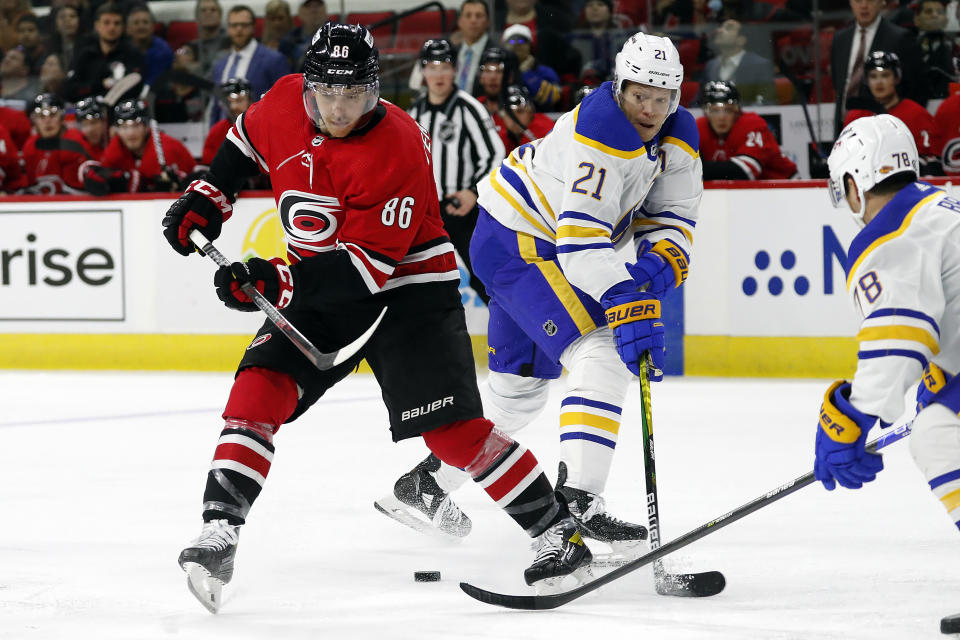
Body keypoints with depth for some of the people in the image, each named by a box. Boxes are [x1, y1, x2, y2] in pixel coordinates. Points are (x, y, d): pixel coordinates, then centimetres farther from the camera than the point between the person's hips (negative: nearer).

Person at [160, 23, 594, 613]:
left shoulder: (396, 149, -27)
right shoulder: (284, 104, -8)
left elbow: (368, 266, -31)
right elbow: (248, 139, 18)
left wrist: (276, 281, -37)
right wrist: (209, 197, 9)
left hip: (408, 290, -6)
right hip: (315, 291, 6)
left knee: (453, 429, -14)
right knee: (259, 389, -15)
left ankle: (561, 532, -4)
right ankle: (219, 535, -17)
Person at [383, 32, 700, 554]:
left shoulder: (679, 135, -2)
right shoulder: (599, 132, -30)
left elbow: (671, 217, 0)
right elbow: (581, 240, -36)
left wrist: (658, 263, -22)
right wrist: (628, 310, -43)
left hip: (542, 246, 10)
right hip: (517, 241, -10)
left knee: (520, 385, 20)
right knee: (602, 357, -23)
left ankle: (425, 484, 35)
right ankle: (577, 499, -29)